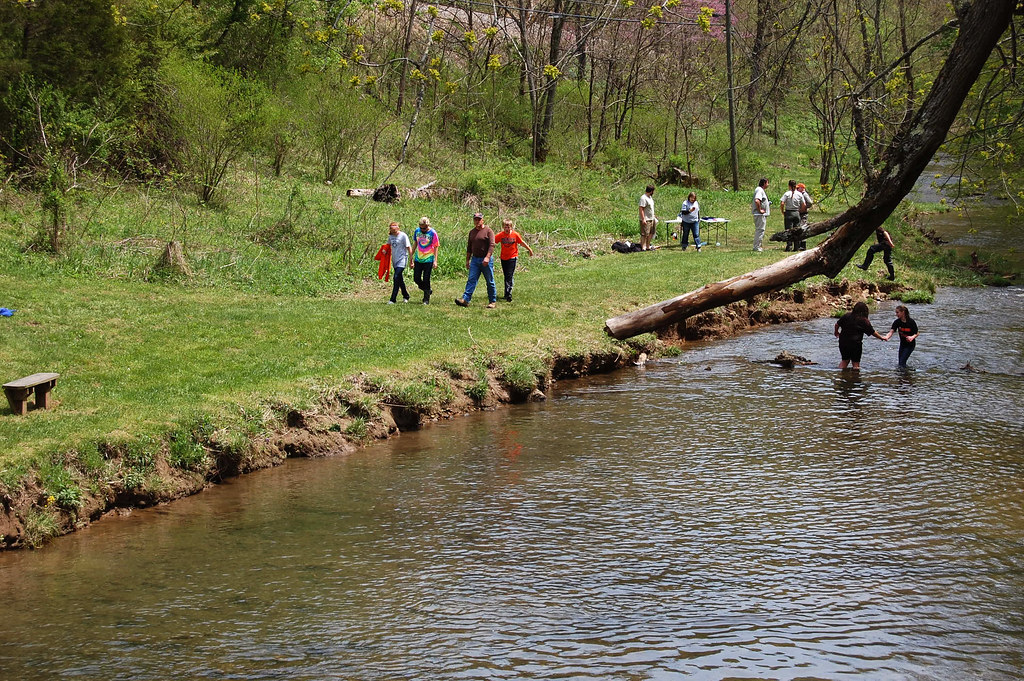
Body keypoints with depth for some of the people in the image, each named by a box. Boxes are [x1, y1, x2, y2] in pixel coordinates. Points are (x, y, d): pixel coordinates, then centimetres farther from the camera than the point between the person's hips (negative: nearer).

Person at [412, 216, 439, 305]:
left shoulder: (432, 233, -10)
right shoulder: (417, 231, 2)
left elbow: (436, 247, -6)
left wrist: (435, 261, -11)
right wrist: (411, 257, 15)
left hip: (428, 260, -5)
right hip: (418, 259, 5)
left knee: (426, 280, -4)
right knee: (416, 279, 5)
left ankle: (426, 299, 7)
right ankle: (428, 290, 29)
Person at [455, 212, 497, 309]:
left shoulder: (488, 231, -5)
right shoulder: (472, 232, 14)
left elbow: (491, 245, -14)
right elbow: (469, 247, 20)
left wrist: (487, 257, -25)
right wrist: (467, 260, 18)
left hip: (485, 260, -5)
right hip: (475, 260, 5)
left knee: (490, 282, 3)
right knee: (471, 280, -5)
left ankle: (493, 301, 12)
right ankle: (465, 299, -14)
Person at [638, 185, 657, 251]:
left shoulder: (650, 197, 15)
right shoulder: (643, 198, -16)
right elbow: (641, 209, -19)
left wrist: (654, 217, 24)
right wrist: (643, 219, -23)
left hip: (651, 219, 10)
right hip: (646, 220, -10)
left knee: (651, 233, 11)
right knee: (644, 234, -7)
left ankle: (648, 247, 18)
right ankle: (643, 247, -6)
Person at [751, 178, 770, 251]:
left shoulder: (762, 190, 19)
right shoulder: (760, 190, -15)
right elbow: (757, 201, -30)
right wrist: (760, 210, -22)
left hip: (762, 214, 11)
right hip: (760, 215, -11)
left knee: (759, 230, 14)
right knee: (760, 230, -10)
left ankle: (757, 246, 19)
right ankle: (757, 247, -10)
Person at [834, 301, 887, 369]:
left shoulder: (847, 315, 1)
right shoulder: (864, 321, -7)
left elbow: (837, 324, 5)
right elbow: (873, 332, -1)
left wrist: (836, 332, 25)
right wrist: (881, 338, 14)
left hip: (843, 342, 4)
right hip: (856, 343, -4)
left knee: (845, 361, 19)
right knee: (856, 364, 6)